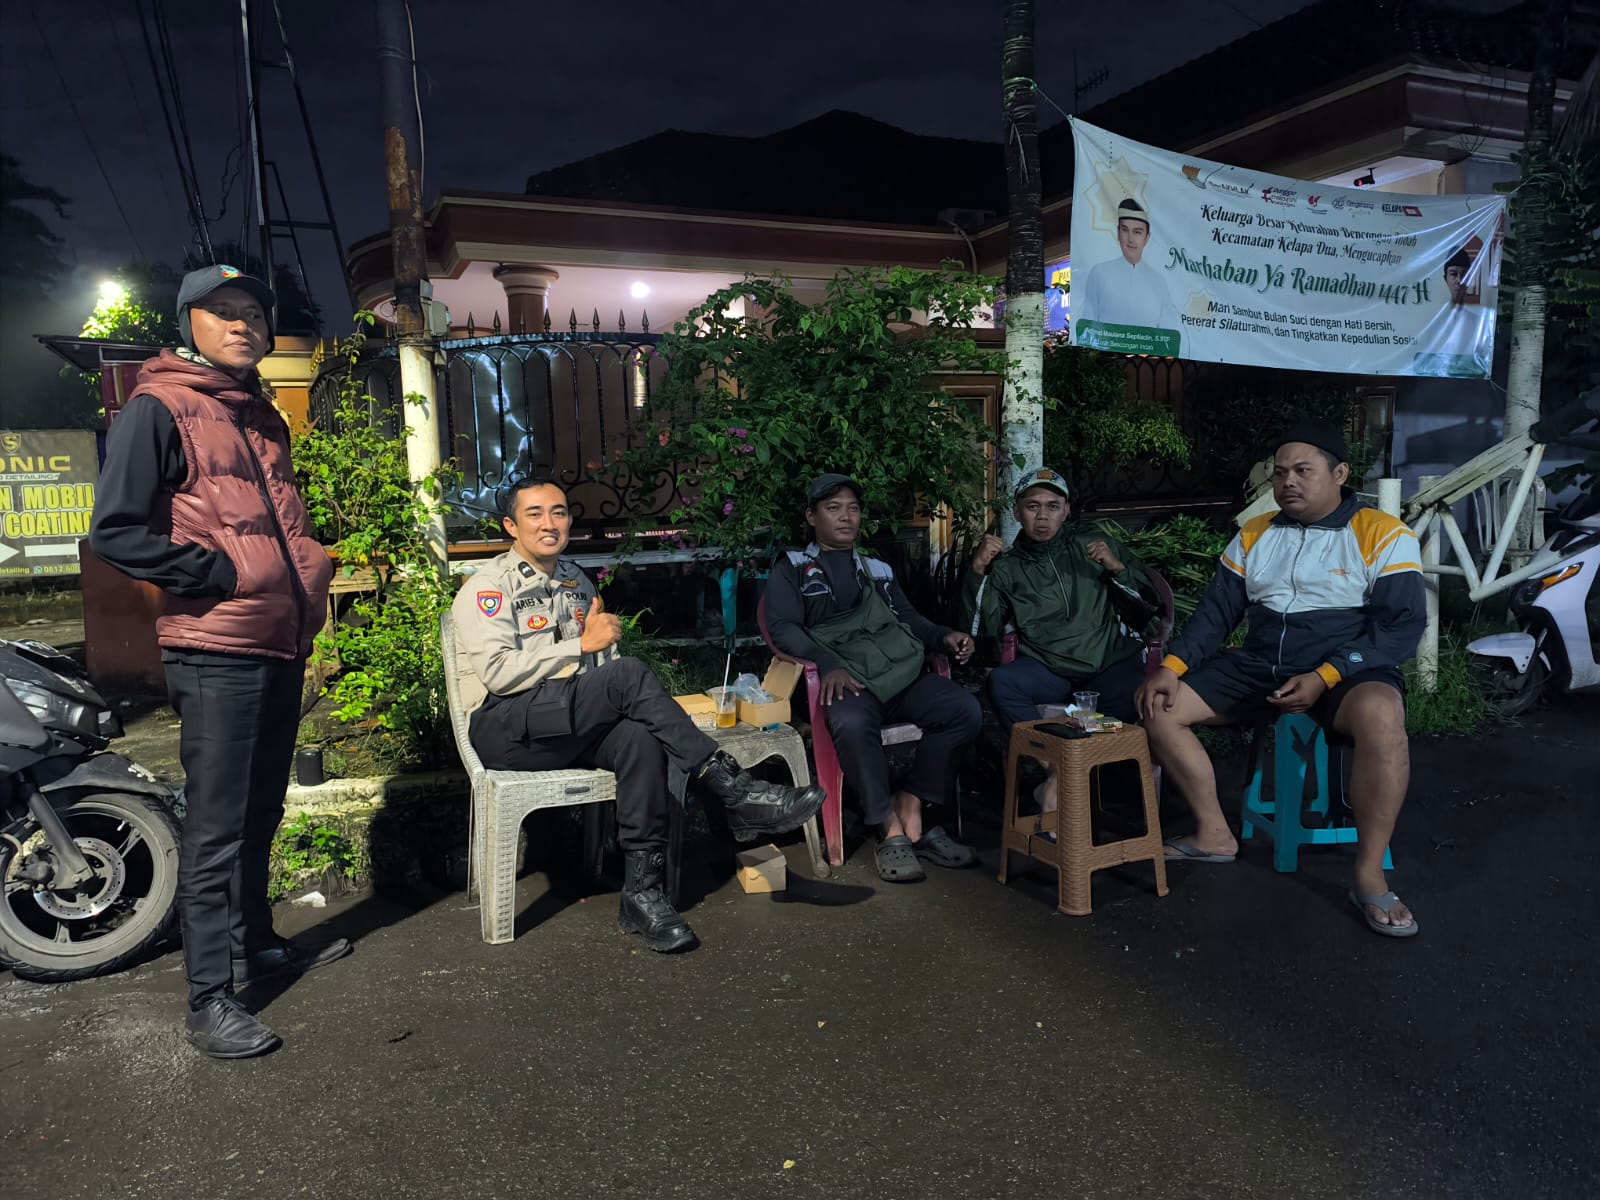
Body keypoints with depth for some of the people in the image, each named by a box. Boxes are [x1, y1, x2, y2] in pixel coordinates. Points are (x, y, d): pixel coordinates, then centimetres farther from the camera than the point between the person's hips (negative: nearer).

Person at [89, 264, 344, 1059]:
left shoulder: (262, 418, 19)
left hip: (281, 646, 8)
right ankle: (209, 998, 6)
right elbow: (116, 533, -14)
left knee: (260, 814, 18)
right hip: (215, 653, -8)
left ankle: (256, 942, 33)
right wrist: (223, 574, -16)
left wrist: (310, 568, 12)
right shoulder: (155, 411, -6)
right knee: (215, 829, -3)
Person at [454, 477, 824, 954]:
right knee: (630, 673, -29)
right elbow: (498, 672, -15)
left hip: (577, 724, 6)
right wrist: (582, 644, -14)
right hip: (506, 727, -6)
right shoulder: (488, 586, -1)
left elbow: (605, 659, 21)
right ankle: (735, 792, -25)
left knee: (641, 740, -30)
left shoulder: (577, 581, 21)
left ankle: (643, 892, -25)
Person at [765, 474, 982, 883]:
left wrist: (945, 636, 7)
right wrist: (828, 664, -21)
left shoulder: (878, 570, 29)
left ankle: (910, 809, -14)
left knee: (965, 709, -21)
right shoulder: (792, 569, 12)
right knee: (852, 723, -39)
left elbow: (909, 619, 30)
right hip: (846, 680, -5)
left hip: (901, 674, 5)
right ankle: (891, 830, -24)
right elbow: (782, 627, -3)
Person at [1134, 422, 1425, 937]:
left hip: (1347, 672, -5)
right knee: (1157, 705, -9)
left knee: (1380, 715, -39)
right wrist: (1172, 667, -8)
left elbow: (1403, 625, -10)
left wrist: (1324, 678, -22)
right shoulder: (1253, 535, 11)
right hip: (1258, 668, 5)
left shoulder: (1382, 536, -3)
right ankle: (1214, 834, 4)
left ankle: (1370, 876, -24)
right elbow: (1216, 613, 10)